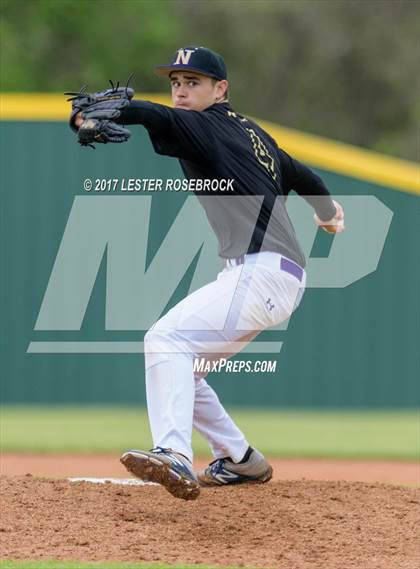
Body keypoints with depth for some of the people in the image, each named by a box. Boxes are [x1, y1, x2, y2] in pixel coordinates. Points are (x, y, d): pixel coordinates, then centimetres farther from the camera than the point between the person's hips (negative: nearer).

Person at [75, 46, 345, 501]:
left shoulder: (205, 127, -4)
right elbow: (296, 172, 38)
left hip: (261, 271, -10)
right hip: (278, 276, 10)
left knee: (167, 339, -24)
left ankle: (174, 458, -41)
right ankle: (240, 462, 24)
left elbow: (159, 119, -25)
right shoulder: (250, 132, 22)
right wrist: (327, 210, 59)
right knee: (179, 362, 17)